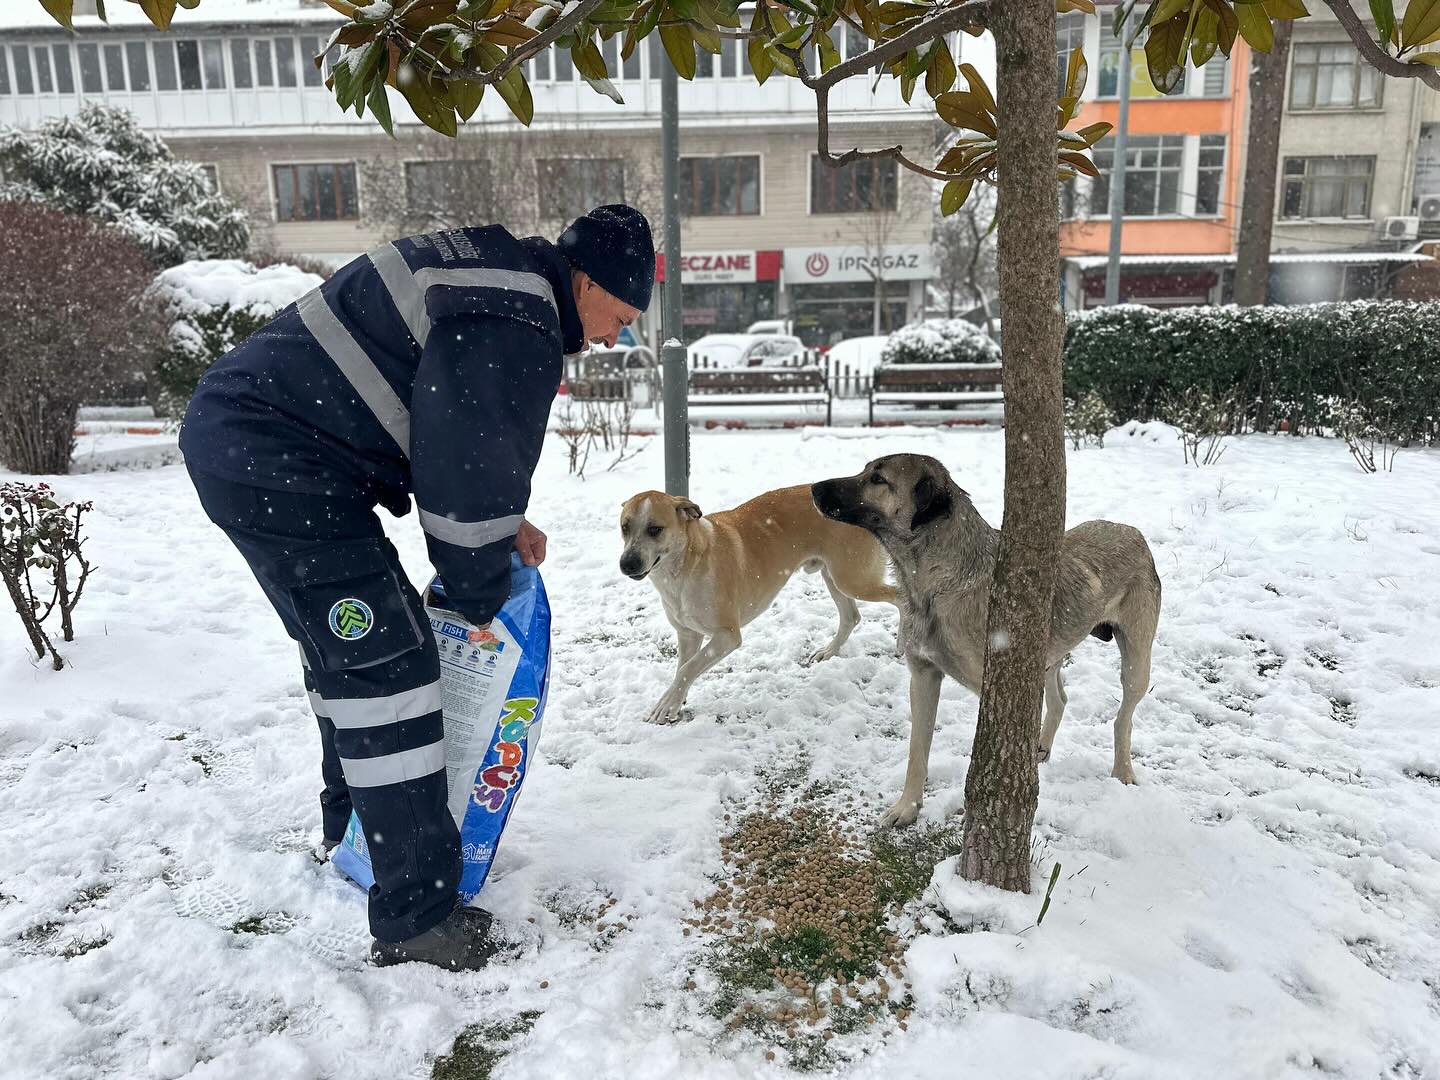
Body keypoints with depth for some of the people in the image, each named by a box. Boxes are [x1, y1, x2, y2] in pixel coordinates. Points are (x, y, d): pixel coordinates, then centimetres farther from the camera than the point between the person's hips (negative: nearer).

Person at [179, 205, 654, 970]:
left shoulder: (499, 274, 14)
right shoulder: (515, 331, -20)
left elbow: (458, 437, 22)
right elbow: (472, 473, -19)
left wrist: (503, 522, 14)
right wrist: (481, 596, -3)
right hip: (278, 462, -11)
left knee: (343, 646, 22)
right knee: (389, 668, -8)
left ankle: (352, 827, 40)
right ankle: (416, 918, 0)